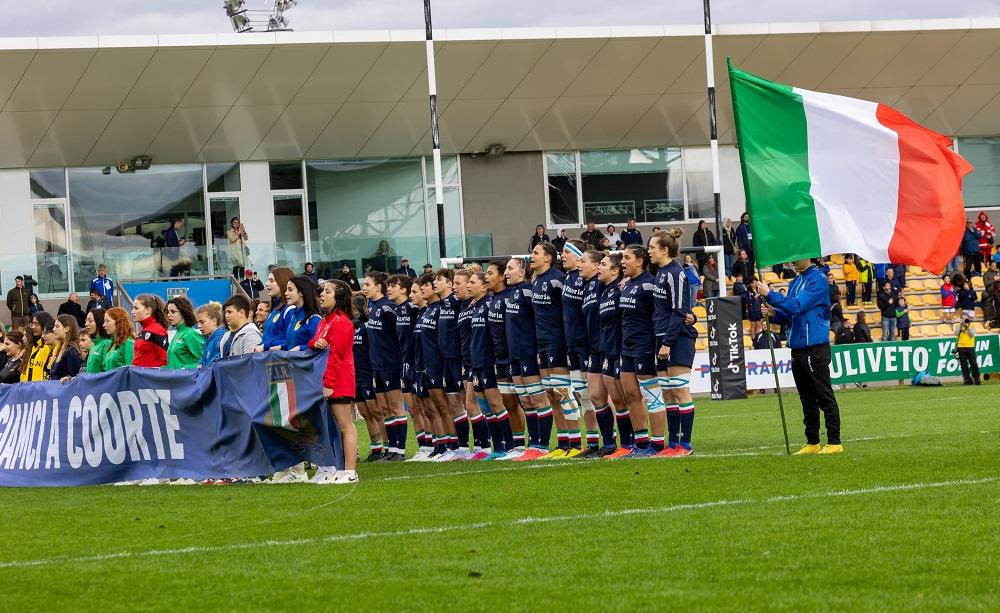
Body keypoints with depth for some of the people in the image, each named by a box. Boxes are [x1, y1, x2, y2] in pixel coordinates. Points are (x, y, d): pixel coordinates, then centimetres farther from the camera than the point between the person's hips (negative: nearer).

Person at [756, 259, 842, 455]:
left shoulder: (818, 279, -11)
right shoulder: (795, 282, 15)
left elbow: (797, 306, -20)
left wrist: (770, 294, -15)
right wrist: (774, 314, 0)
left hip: (815, 348, -9)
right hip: (798, 348, 9)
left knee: (824, 396, -5)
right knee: (807, 400, 12)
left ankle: (835, 442, -3)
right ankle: (812, 442, 17)